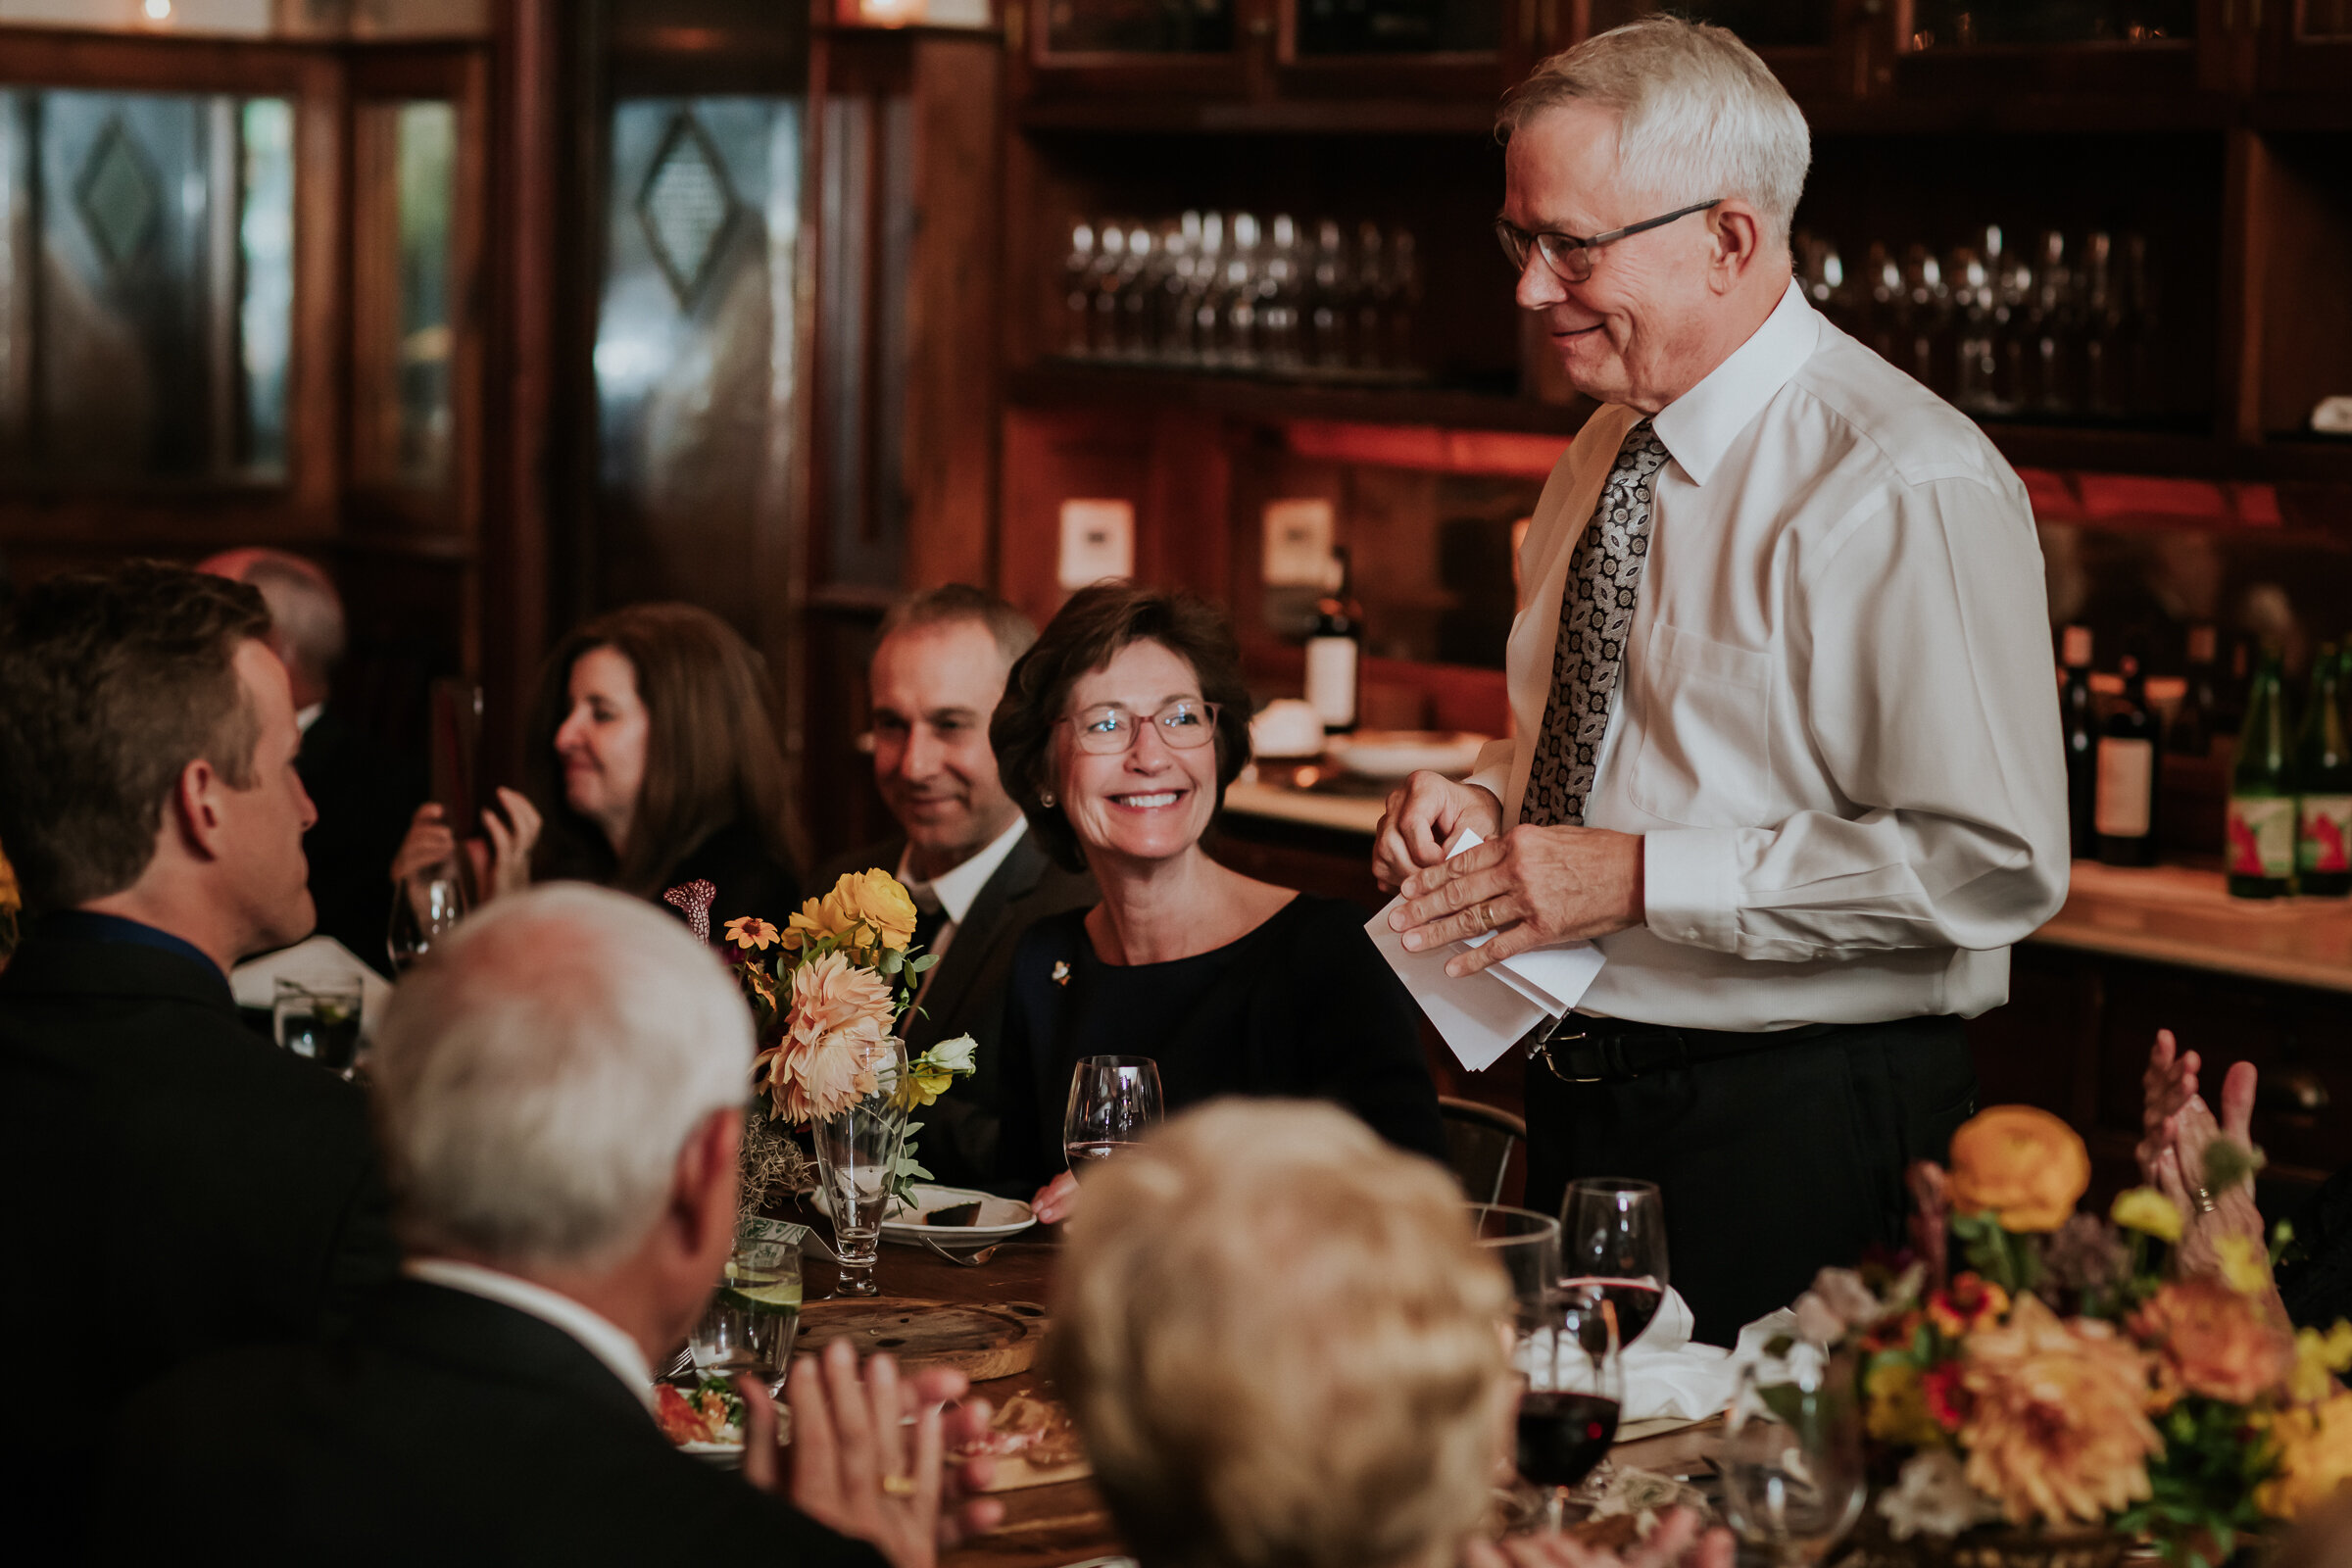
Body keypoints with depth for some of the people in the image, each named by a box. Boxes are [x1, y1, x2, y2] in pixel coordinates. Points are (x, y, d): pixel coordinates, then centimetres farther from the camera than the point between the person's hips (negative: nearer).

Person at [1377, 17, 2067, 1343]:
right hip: (1582, 1108, 8)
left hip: (1800, 1141, -8)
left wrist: (1641, 876, -23)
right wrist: (1487, 798, 2)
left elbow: (1996, 863, -23)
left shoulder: (1903, 487, -17)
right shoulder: (1607, 451, 11)